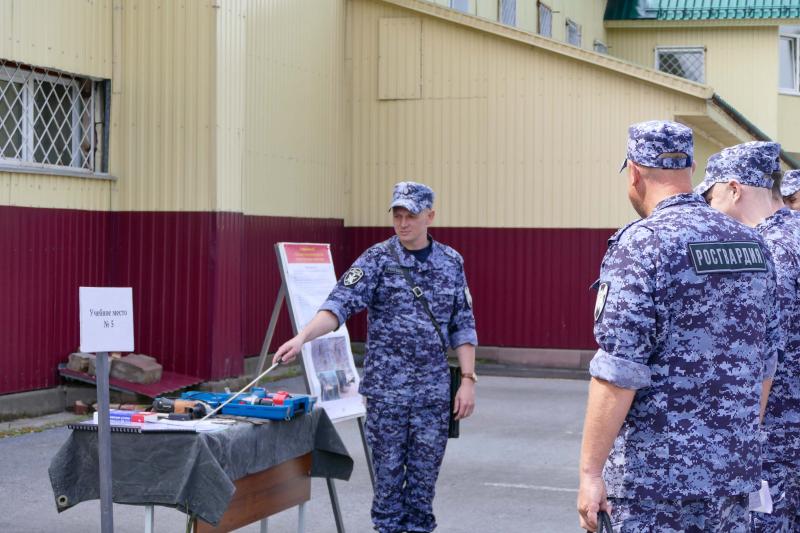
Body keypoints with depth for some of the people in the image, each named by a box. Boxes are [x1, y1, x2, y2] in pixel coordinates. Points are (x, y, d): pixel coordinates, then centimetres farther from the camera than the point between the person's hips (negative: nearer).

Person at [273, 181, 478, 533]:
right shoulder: (377, 260, -4)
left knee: (425, 472, 7)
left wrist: (468, 380, 2)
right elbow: (340, 304, -16)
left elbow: (462, 326, 9)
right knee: (389, 469, 4)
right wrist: (302, 337, -32)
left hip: (434, 388, 3)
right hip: (386, 386, -3)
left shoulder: (451, 262, 6)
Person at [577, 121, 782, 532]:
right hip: (736, 470, 6)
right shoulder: (751, 244, 8)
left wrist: (590, 471, -13)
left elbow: (618, 373, -17)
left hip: (655, 479, -6)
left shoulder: (641, 244, -12)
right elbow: (765, 362, 15)